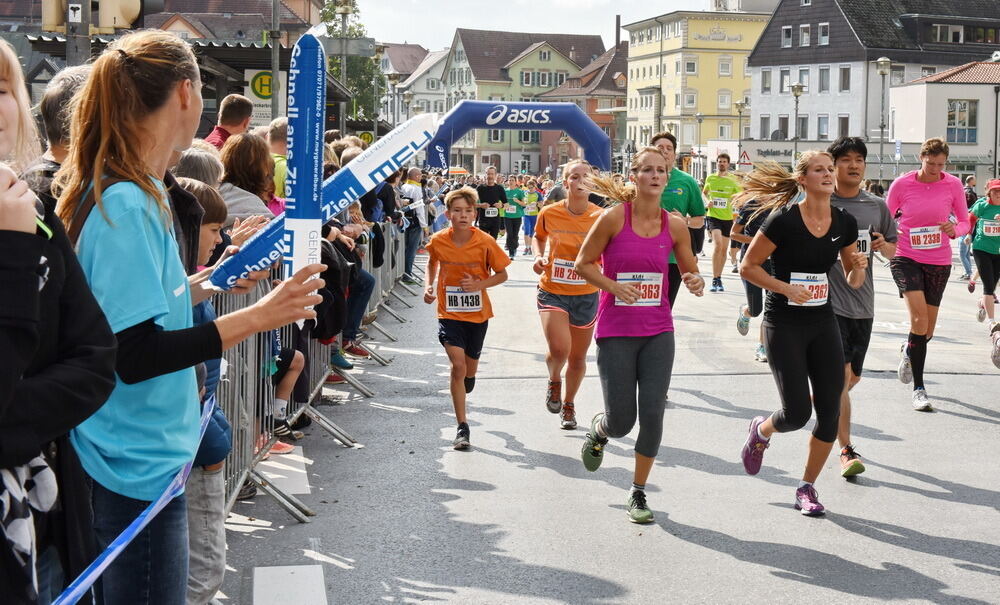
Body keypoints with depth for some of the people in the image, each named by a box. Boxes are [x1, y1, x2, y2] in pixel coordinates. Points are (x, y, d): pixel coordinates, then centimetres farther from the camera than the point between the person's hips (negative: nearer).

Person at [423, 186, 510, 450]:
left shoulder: (485, 242, -14)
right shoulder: (438, 241, -8)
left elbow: (502, 274, -4)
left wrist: (480, 284, -21)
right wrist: (428, 286, -2)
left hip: (478, 314, 1)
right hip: (449, 313, -1)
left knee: (469, 366, 16)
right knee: (458, 366, -14)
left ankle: (464, 387, 55)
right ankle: (462, 427, -6)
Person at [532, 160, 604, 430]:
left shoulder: (601, 217, -9)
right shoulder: (549, 213, -7)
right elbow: (538, 237, 15)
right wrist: (538, 256, -4)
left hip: (586, 295, 1)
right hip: (552, 292, -1)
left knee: (578, 357, 13)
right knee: (559, 349, -22)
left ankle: (569, 404, 40)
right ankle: (554, 381, 15)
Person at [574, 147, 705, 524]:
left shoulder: (674, 225, 1)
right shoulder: (614, 218, -8)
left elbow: (690, 272, 14)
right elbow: (583, 263, -2)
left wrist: (696, 283, -10)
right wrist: (613, 286, -18)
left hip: (658, 332, 3)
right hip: (616, 332, -2)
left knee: (652, 413, -5)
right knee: (621, 422, 1)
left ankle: (638, 494, 15)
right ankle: (598, 430, 41)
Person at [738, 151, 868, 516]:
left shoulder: (845, 223, 2)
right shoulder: (784, 220, -14)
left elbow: (853, 281, 12)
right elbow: (748, 267, -9)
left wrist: (859, 267, -10)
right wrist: (786, 288, -19)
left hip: (823, 323, 5)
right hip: (783, 325, -5)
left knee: (830, 412, 0)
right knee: (797, 413, -9)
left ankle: (807, 489, 18)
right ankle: (760, 431, 27)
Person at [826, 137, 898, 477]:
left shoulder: (876, 206, 8)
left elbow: (892, 250, 17)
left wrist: (883, 245, -4)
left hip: (862, 303, 5)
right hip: (829, 300, -5)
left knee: (852, 377, 14)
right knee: (841, 374, -12)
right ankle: (846, 450, -5)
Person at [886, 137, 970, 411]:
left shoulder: (953, 185, -2)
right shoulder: (901, 184, -6)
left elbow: (965, 222, 6)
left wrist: (955, 230, -16)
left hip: (939, 261, 3)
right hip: (906, 257, -3)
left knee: (927, 330, 10)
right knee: (919, 317, -21)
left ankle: (908, 351, 48)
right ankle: (919, 389, -13)